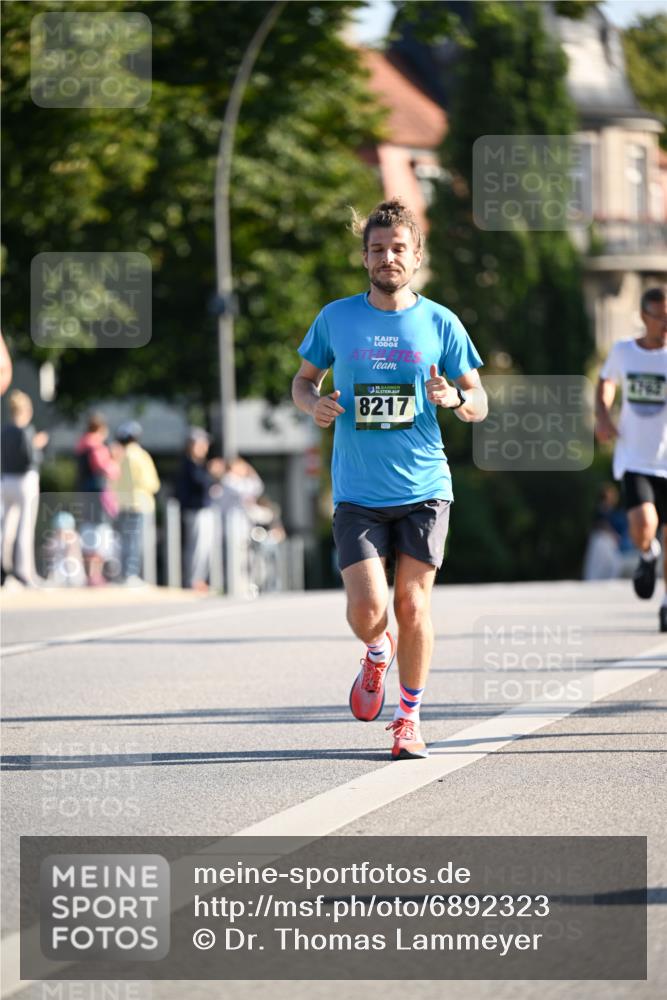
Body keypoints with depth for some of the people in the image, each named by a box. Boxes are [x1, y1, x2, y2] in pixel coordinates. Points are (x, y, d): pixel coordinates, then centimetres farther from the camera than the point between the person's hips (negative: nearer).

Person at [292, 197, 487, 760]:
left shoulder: (440, 323, 2)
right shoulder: (336, 318, 3)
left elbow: (479, 405, 7)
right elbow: (304, 379, 17)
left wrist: (455, 398, -16)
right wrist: (314, 404, -5)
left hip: (424, 489, 0)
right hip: (357, 494, 0)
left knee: (412, 603, -1)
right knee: (367, 610, -10)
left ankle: (410, 718, 16)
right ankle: (378, 655, 26)